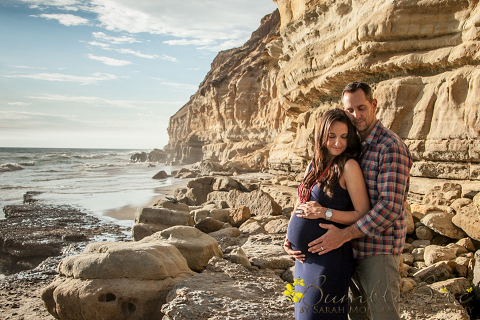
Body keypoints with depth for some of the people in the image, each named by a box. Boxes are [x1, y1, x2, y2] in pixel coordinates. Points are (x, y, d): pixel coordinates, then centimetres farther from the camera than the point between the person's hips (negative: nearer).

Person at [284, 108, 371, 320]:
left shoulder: (348, 166, -12)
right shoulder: (314, 166, 10)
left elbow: (363, 215, -14)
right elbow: (299, 205, 17)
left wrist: (324, 212, -18)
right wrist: (287, 239, 4)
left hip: (328, 257, -8)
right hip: (304, 256, 8)